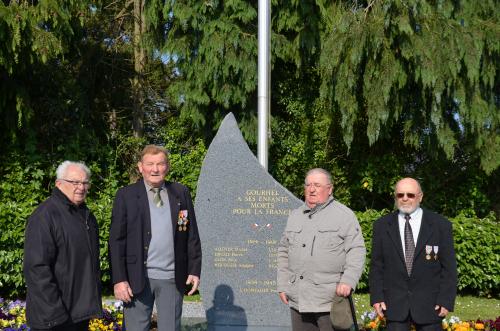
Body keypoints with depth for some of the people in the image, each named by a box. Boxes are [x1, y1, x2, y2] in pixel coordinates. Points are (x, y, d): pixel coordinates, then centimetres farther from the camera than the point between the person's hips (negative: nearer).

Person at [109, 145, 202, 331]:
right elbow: (116, 241, -3)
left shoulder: (181, 193, 7)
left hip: (173, 278, 2)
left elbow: (192, 236, 10)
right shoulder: (126, 196, 0)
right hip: (138, 278, -2)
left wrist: (194, 270, 3)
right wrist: (119, 279, -9)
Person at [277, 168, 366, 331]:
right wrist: (282, 285, 13)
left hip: (331, 299, -5)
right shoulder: (295, 216, 16)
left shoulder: (344, 215, -1)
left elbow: (357, 251, -7)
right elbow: (284, 252, 19)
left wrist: (348, 281, -19)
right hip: (298, 299, 5)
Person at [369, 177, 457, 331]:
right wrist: (377, 297, -2)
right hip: (394, 303, 1)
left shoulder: (441, 225, 0)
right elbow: (376, 265, 6)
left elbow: (449, 266, 0)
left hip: (429, 304, -1)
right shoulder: (381, 226, 5)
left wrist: (446, 300, -7)